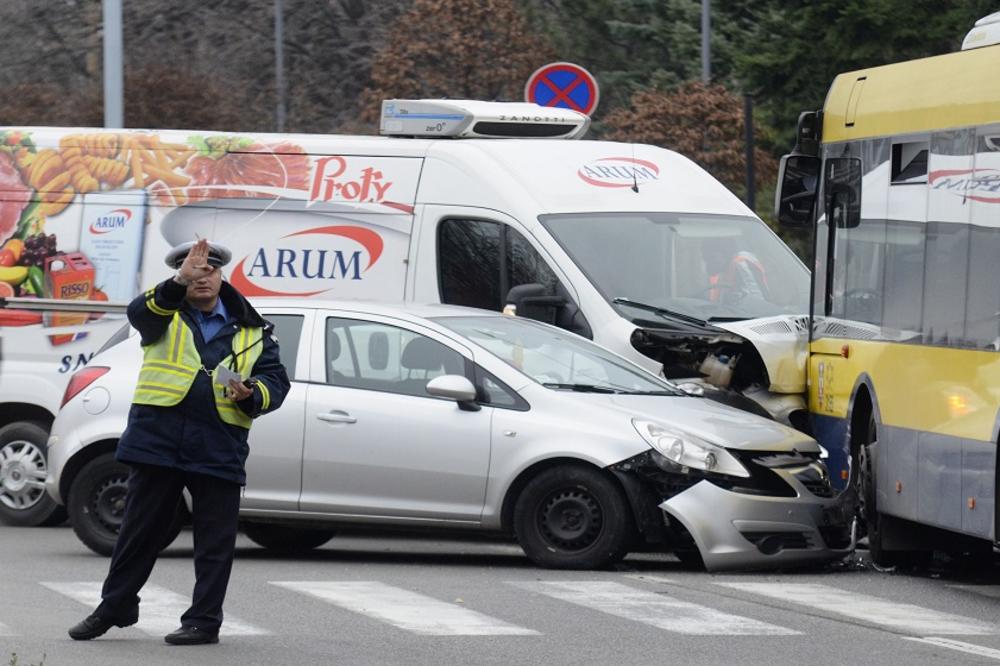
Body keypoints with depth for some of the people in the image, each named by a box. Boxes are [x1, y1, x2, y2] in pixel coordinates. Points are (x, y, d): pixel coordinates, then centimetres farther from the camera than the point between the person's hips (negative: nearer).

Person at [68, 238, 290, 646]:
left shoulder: (250, 329, 13)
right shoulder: (165, 313, 7)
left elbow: (276, 381, 10)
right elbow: (140, 313, -17)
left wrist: (250, 394, -13)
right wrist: (179, 284, -34)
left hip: (219, 447, 1)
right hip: (158, 439, -1)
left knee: (215, 539, 1)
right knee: (140, 529, 9)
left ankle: (204, 620, 9)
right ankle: (114, 607, 21)